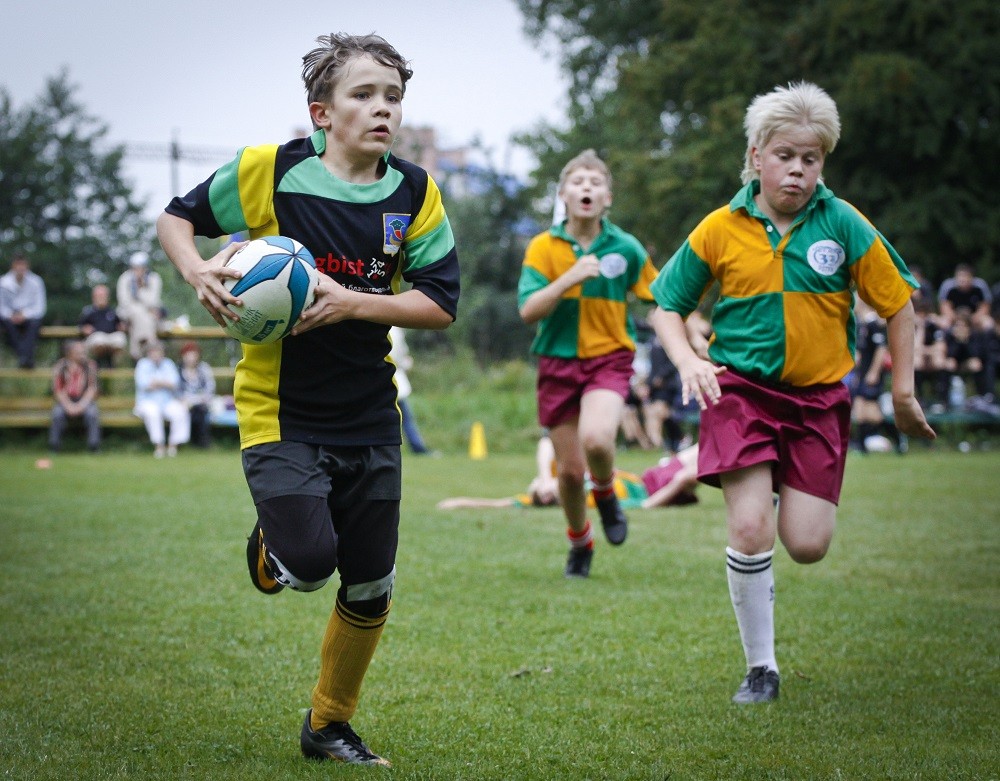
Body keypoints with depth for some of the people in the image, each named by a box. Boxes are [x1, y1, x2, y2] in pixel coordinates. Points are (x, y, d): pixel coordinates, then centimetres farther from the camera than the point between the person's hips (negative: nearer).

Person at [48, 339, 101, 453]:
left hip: (85, 401, 0)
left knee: (91, 413, -32)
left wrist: (81, 405, -18)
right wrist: (69, 406, -19)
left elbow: (92, 388, -4)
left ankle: (94, 446, -26)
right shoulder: (60, 367, 0)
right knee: (58, 413, -31)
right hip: (66, 401, 0)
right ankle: (54, 446, -20)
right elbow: (58, 390, -3)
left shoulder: (90, 365, 0)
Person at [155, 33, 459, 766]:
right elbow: (176, 217, 5)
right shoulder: (268, 170, -9)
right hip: (281, 415, -3)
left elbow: (441, 303, -4)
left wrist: (351, 302, -18)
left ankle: (330, 725, 30)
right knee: (309, 562, -20)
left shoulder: (415, 192, -2)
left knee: (370, 590, 7)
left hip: (370, 421, 3)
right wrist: (198, 270, -16)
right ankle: (269, 544, 18)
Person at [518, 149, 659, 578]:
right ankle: (580, 544, 31)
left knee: (595, 439, -30)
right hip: (558, 362, 1)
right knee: (570, 469, 4)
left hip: (609, 360, -1)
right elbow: (528, 310, -11)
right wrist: (570, 277, -22)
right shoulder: (543, 247, -2)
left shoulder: (626, 248, -2)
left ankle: (606, 495, 5)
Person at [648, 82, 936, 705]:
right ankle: (761, 668, 3)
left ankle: (788, 491, 34)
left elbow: (898, 302, 3)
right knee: (750, 530, -15)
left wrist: (903, 392, 4)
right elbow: (668, 307, 6)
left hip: (819, 396, 1)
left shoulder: (843, 224, -7)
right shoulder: (720, 230, -5)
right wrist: (689, 362, -12)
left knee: (807, 546, -5)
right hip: (741, 389, -1)